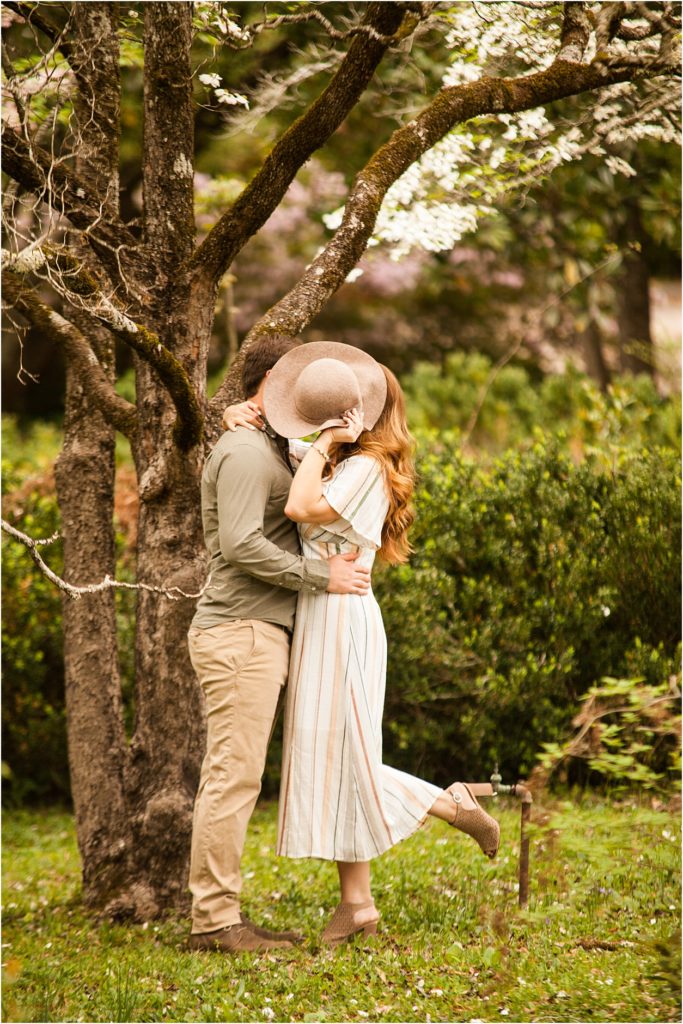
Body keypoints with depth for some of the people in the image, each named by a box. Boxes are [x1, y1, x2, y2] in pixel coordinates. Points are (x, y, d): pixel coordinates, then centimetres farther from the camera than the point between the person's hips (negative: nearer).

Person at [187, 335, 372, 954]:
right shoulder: (245, 451, -11)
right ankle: (214, 920, -9)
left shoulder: (267, 450, 22)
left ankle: (219, 915, 13)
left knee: (232, 777, 10)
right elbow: (241, 544, -21)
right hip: (240, 632, -11)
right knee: (234, 776, -10)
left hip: (258, 634, 11)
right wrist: (322, 576, -17)